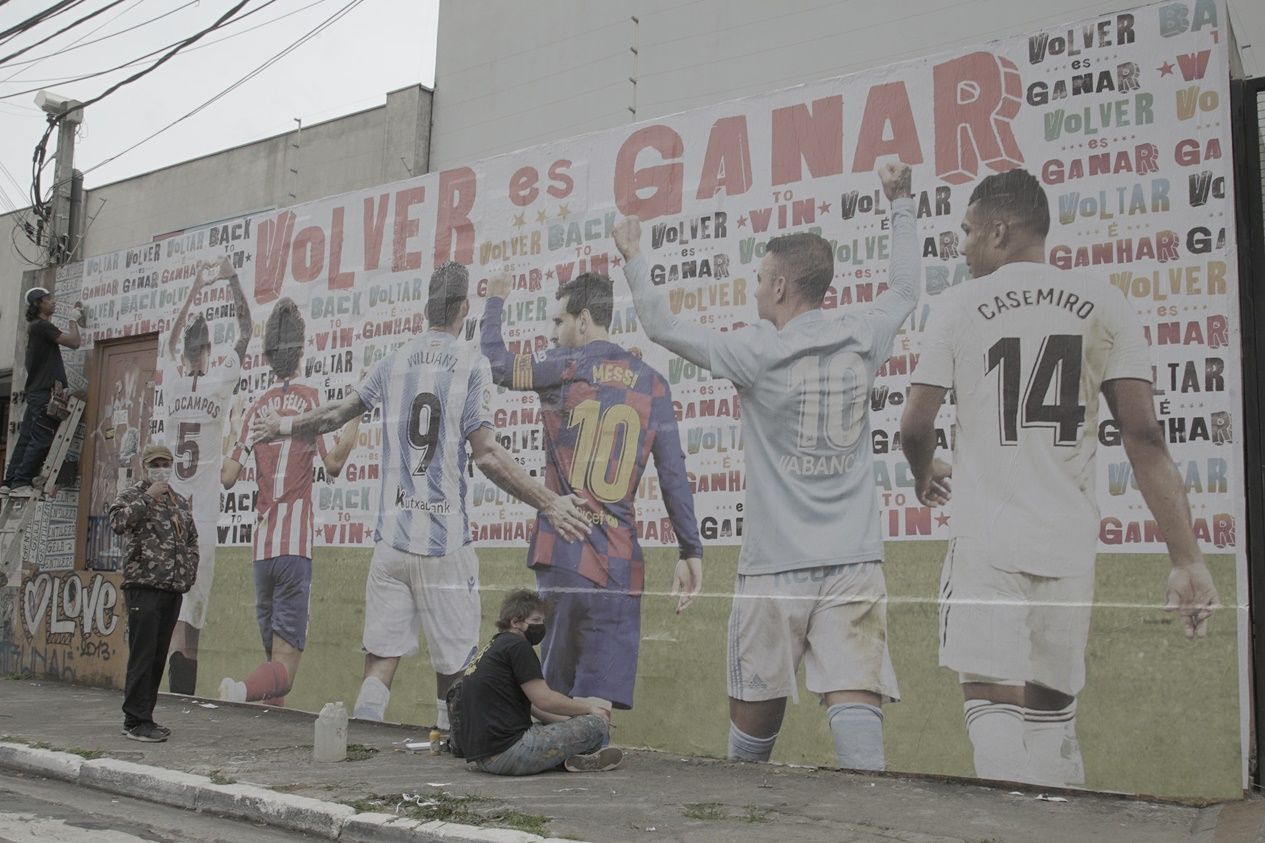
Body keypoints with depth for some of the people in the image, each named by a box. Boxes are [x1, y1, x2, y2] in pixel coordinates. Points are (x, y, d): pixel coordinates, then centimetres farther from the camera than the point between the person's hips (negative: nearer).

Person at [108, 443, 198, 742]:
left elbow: (191, 539, 25)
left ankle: (143, 717, 17)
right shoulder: (132, 494, 2)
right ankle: (136, 721, -5)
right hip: (144, 586, -6)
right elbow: (117, 521, -18)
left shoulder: (180, 501, 19)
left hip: (173, 589, 6)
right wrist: (148, 498, -17)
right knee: (142, 655, -9)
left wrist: (190, 572, 13)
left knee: (158, 656, 9)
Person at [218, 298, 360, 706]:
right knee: (286, 663, -6)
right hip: (296, 544, -4)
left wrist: (230, 438, 27)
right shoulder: (311, 398, 0)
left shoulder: (256, 409, 11)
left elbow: (227, 477, 10)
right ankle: (242, 689, -32)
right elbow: (333, 463, -10)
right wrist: (354, 422, 1)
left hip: (261, 545, 4)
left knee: (272, 652, 15)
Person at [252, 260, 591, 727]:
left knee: (379, 663, 5)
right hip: (446, 542, -3)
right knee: (453, 670, 6)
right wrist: (549, 503, -8)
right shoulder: (472, 363, -2)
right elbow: (485, 454, -10)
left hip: (392, 536, 3)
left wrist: (282, 426, 35)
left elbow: (333, 416, 16)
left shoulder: (393, 361, 9)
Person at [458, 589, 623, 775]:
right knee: (597, 724, -9)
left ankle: (569, 758, 6)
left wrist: (571, 721, 18)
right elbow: (545, 700, -13)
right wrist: (590, 709, 1)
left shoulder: (495, 647, 22)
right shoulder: (516, 645, -8)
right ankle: (576, 760, 14)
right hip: (505, 752, -11)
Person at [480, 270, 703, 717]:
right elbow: (674, 474, 4)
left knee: (557, 694, 10)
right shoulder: (652, 382, 8)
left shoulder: (565, 366, -1)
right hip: (621, 563, 2)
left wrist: (496, 301, 22)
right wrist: (691, 551, 6)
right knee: (599, 703, 1)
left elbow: (495, 362, 7)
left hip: (564, 553, -2)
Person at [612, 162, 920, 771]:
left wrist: (633, 258, 18)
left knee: (756, 700, 12)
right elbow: (904, 290, 26)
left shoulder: (756, 353, -6)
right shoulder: (860, 340, 5)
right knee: (854, 694, -6)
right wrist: (901, 205, 37)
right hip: (854, 560, 3)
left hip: (775, 565, -3)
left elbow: (662, 327, 4)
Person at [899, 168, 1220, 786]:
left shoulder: (959, 305, 0)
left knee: (994, 706, -3)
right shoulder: (1103, 303, 5)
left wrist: (925, 475, 22)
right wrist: (1187, 558, -1)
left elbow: (915, 427, 0)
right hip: (1070, 546, 3)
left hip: (986, 541, -3)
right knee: (1053, 709, 17)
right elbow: (1144, 437, -2)